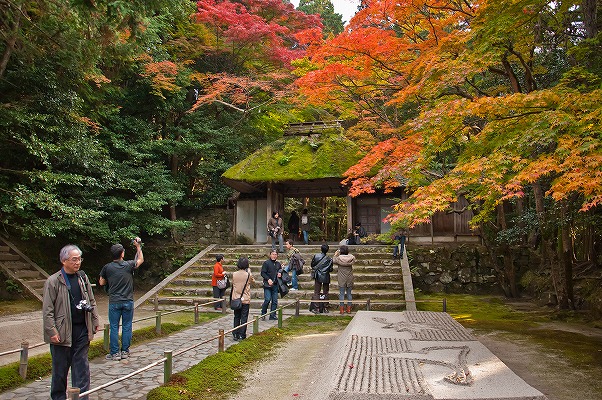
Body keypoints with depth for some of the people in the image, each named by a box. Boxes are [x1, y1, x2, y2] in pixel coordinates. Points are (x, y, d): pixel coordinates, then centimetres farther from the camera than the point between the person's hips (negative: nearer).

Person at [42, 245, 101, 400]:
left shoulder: (82, 277, 7)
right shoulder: (53, 281, -8)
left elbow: (91, 301, 14)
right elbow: (47, 310, -9)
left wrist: (95, 320, 10)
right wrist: (52, 332, -13)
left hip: (82, 330, 4)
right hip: (62, 332, -4)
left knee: (81, 366, 7)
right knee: (60, 368, 10)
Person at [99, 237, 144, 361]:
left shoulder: (107, 268, -6)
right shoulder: (129, 265, -6)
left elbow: (101, 282, 7)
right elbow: (140, 260, 14)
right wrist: (138, 246, 23)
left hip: (114, 302, 0)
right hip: (128, 301, 0)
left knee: (114, 327, 6)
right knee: (127, 327, 9)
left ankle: (115, 353, 9)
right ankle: (125, 351, 15)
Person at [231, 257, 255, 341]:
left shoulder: (234, 274, -6)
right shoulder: (248, 275, -12)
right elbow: (253, 281, 8)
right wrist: (249, 271, 16)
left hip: (236, 299, 3)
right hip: (245, 299, -3)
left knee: (236, 317, 13)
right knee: (244, 318, 5)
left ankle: (235, 334, 16)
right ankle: (242, 335, 7)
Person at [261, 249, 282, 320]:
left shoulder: (278, 264, 12)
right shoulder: (266, 263, -3)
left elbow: (280, 272, 25)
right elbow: (263, 273, -6)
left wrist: (280, 274, 2)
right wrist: (268, 279, -18)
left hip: (275, 285, 5)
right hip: (267, 285, -5)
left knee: (275, 301, 4)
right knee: (267, 299, -11)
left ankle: (273, 315, 13)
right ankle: (263, 313, 9)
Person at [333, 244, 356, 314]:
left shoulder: (338, 258, -13)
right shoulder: (351, 258, -9)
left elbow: (333, 261, 6)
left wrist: (335, 254, 20)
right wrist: (348, 254, 20)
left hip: (341, 279, -2)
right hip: (349, 279, 2)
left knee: (341, 294, 5)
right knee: (349, 293, 13)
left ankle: (342, 309, 7)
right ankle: (349, 309, 17)